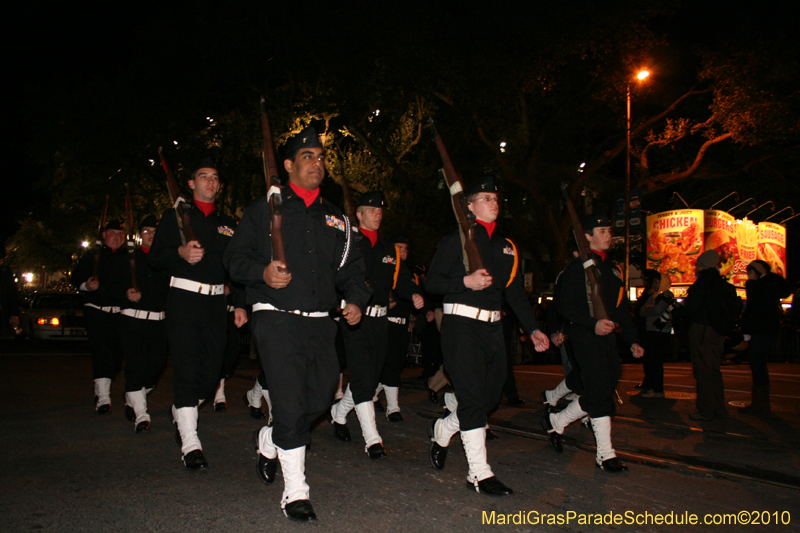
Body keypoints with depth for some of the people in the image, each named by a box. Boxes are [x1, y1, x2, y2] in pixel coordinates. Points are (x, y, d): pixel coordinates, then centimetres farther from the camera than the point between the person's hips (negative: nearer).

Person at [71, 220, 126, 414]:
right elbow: (75, 278, 6)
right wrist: (86, 285, -14)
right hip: (97, 311, -3)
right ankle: (103, 398, -14)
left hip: (119, 313, 3)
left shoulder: (126, 258, 15)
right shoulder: (92, 255, 9)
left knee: (116, 353, 5)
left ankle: (100, 391, 27)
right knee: (101, 352, -13)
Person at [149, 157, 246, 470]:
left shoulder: (226, 223, 18)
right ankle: (190, 443, -5)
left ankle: (181, 413, 32)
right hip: (184, 299, -4)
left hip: (216, 302, 4)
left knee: (212, 369, 4)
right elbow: (154, 257, 3)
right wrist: (180, 252, -17)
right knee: (187, 368, -9)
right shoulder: (175, 216, 8)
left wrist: (240, 303, 12)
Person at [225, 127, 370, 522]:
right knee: (291, 405, -9)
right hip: (277, 320, -5)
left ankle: (268, 441, 38)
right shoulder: (264, 209, 5)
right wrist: (263, 272, -18)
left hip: (320, 323, 5)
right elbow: (235, 259, 2)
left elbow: (351, 267, 22)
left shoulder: (335, 218, 18)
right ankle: (295, 493, 5)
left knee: (319, 400, 8)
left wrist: (356, 300, 4)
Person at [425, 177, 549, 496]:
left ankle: (441, 430, 34)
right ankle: (479, 473, 0)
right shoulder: (456, 240, -1)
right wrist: (466, 281, -19)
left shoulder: (507, 247, 17)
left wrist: (533, 329, 10)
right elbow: (431, 282, -5)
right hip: (462, 325, -7)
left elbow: (515, 293, 19)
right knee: (473, 396, -8)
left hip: (492, 326, 7)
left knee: (492, 393, 9)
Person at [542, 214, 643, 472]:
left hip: (607, 336, 8)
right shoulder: (577, 267, -6)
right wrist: (593, 323, -26)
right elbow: (566, 307, -13)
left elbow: (621, 307, 21)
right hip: (585, 338, -8)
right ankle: (606, 454, 1)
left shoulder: (610, 267, 19)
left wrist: (632, 340, 15)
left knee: (598, 393, 8)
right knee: (601, 393, -8)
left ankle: (556, 421, 28)